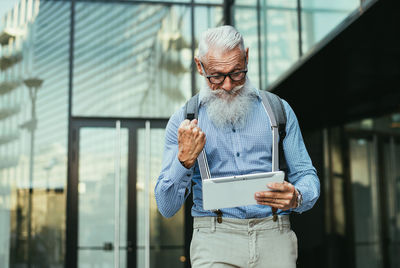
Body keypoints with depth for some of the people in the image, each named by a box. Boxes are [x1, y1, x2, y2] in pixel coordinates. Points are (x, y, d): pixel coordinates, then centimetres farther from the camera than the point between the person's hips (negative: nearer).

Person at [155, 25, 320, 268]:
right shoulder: (183, 121, 5)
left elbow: (308, 177, 11)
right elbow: (167, 207, 2)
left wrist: (296, 197, -12)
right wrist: (185, 160, -15)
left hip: (273, 233, 2)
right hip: (215, 237, -2)